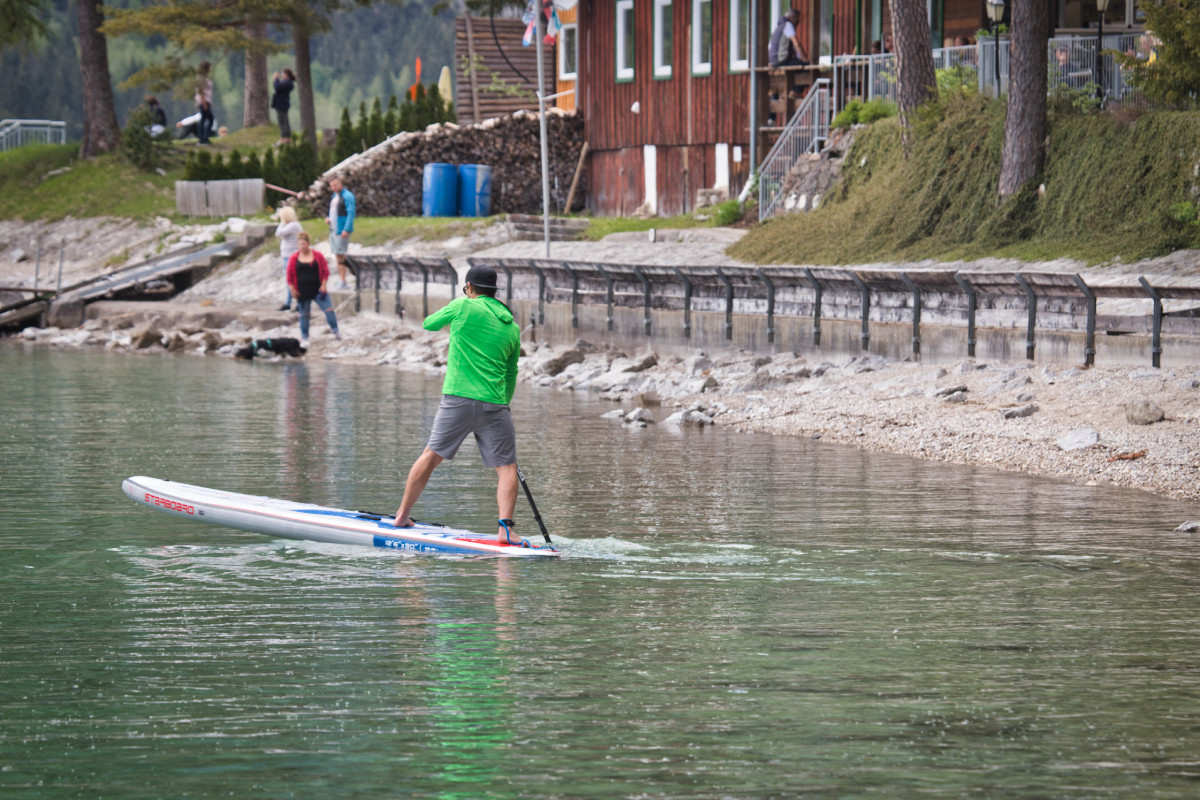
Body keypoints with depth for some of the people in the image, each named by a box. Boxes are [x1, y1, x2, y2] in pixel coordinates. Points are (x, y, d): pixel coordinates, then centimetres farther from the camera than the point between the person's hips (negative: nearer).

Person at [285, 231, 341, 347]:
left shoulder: (318, 256, -1)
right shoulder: (294, 258, 0)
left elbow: (325, 271, 3)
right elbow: (290, 276, 5)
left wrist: (323, 285, -6)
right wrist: (293, 289, -2)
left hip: (318, 290, -1)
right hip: (302, 292, 1)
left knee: (329, 309, -10)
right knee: (304, 315, 8)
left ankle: (335, 331, 4)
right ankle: (304, 338, 19)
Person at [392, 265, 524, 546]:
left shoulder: (464, 307, 1)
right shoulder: (512, 327, 12)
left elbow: (429, 323, 18)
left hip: (457, 398, -1)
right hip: (495, 404, 1)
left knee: (431, 455, 13)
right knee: (506, 467, 3)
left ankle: (402, 515, 22)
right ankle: (504, 528, -13)